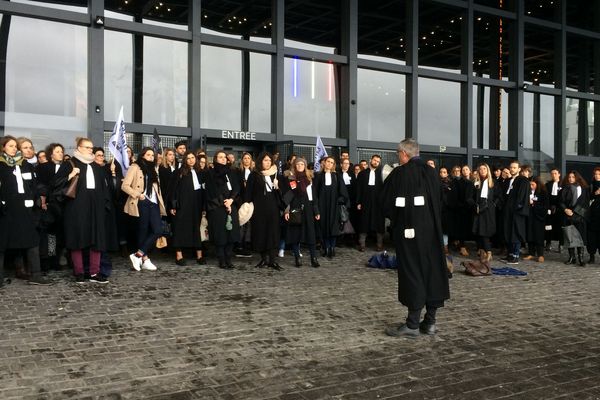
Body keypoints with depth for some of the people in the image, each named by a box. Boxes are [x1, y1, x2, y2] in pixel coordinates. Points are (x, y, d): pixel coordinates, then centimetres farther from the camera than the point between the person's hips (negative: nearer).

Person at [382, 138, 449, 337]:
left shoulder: (399, 174, -11)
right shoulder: (432, 172, 4)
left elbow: (387, 204, -7)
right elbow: (439, 202, 11)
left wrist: (396, 219, 11)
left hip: (409, 231, -5)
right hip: (432, 230, 5)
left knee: (412, 273, 0)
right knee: (433, 270, 11)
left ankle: (413, 324, 4)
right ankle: (430, 321, 16)